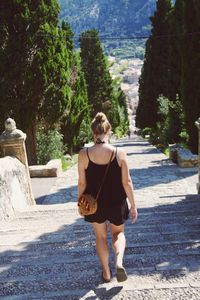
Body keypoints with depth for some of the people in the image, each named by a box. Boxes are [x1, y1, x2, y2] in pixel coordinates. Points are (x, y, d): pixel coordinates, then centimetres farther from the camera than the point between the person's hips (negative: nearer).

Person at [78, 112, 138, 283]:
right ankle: (119, 263, 2)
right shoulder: (119, 153, -15)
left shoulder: (84, 154, -14)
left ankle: (106, 272, 32)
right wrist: (133, 205, 1)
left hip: (95, 203, 0)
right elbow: (127, 182, -10)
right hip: (116, 203, 0)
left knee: (101, 236, 22)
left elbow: (82, 183, -7)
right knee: (118, 233, 25)